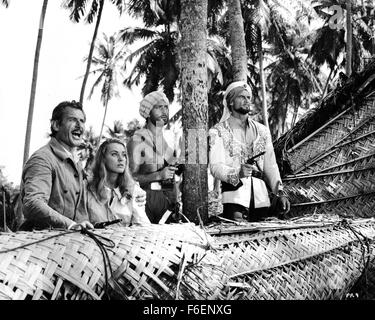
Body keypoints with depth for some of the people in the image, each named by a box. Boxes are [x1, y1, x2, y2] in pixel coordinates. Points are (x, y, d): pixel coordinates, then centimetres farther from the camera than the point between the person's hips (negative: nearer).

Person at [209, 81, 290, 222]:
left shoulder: (262, 131, 17)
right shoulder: (218, 132, 2)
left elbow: (270, 165, 13)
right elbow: (216, 166, -11)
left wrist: (279, 192, 1)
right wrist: (237, 173, -29)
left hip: (261, 198, 4)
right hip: (235, 195, -4)